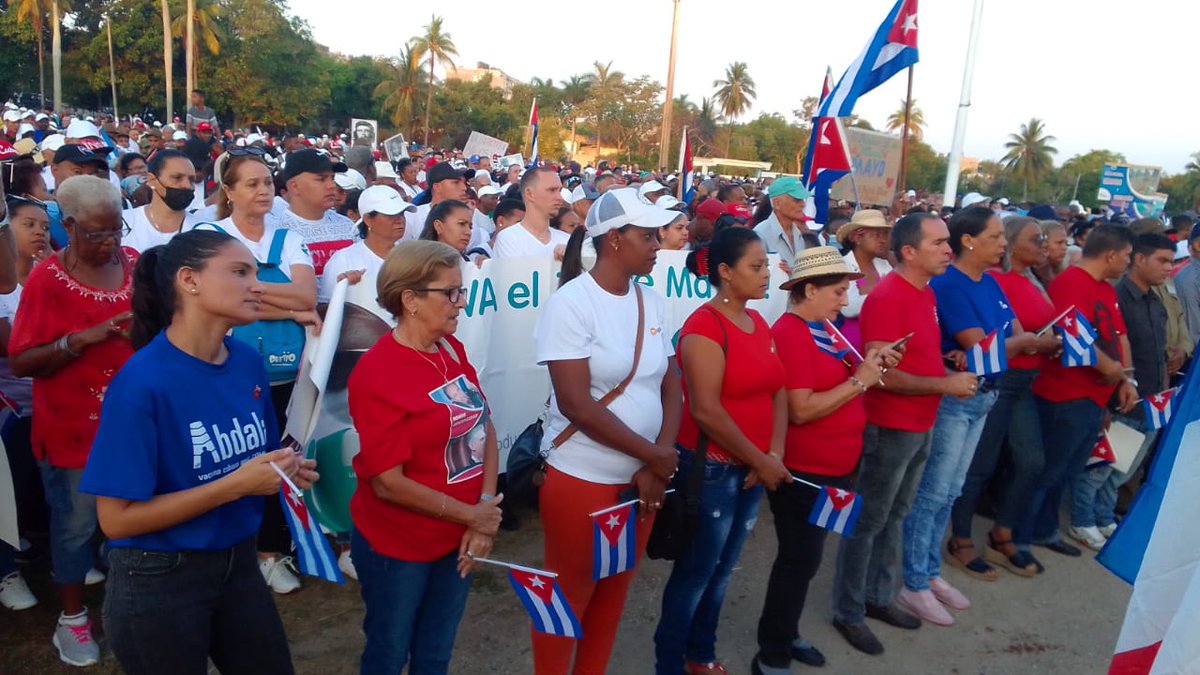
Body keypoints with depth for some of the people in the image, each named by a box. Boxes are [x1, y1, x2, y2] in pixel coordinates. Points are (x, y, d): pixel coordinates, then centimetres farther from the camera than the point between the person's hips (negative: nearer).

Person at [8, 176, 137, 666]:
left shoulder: (136, 266, 1)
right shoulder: (46, 280, -12)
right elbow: (20, 363, -14)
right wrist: (82, 339, -26)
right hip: (73, 427, -3)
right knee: (75, 523, 10)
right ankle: (71, 619, 28)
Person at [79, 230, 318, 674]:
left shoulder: (248, 362, -3)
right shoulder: (142, 382, -22)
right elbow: (116, 519, -21)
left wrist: (284, 471, -9)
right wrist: (236, 485, -25)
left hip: (239, 565, 6)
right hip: (157, 583, -6)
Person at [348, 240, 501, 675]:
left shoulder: (452, 350, 0)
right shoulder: (377, 374, -21)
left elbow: (485, 428, 2)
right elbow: (388, 482, -22)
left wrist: (486, 508, -9)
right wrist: (472, 515, -15)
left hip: (457, 540, 6)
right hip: (397, 547, -6)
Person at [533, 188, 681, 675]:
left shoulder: (651, 302, 4)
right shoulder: (571, 303, -16)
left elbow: (671, 387, 4)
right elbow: (576, 404, -21)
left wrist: (656, 464, -9)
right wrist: (654, 455, -14)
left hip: (640, 478, 6)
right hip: (582, 479, -6)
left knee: (613, 593, 20)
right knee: (570, 596, 11)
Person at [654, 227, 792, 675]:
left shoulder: (758, 322, 8)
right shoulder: (705, 326, -17)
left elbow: (778, 391, 7)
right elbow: (705, 410, -23)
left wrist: (774, 455, -6)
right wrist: (760, 462, -15)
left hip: (751, 469, 8)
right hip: (711, 468, -8)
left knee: (722, 570, 19)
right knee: (695, 572, 6)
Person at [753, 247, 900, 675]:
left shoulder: (820, 330, 9)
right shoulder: (790, 334, -20)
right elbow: (801, 410, -26)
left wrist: (870, 367, 0)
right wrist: (859, 381, -20)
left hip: (831, 469, 9)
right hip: (804, 472, -9)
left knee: (803, 558, 19)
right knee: (799, 561, 0)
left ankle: (785, 635, 35)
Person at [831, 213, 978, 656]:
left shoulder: (927, 293, 8)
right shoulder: (887, 297, -20)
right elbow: (881, 372, -25)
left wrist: (951, 366, 5)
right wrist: (945, 385, -20)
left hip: (921, 426, 9)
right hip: (890, 428, -9)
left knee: (894, 517, 19)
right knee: (868, 521, 4)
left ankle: (879, 598, 34)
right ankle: (848, 612, 17)